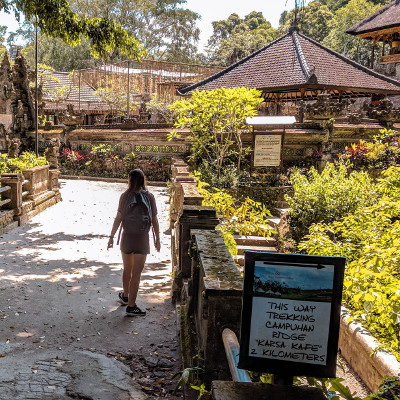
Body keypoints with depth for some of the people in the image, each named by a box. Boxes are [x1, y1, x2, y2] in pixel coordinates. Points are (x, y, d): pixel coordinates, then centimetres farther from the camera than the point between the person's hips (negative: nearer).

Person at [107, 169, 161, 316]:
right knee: (136, 273, 2)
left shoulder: (125, 196, -6)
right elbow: (154, 220, -2)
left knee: (127, 269, 21)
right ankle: (131, 306, 5)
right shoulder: (149, 197, -5)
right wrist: (157, 239, 7)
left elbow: (118, 218, -6)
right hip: (142, 238, -2)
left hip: (127, 237, 2)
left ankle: (125, 296, 41)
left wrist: (112, 237, 2)